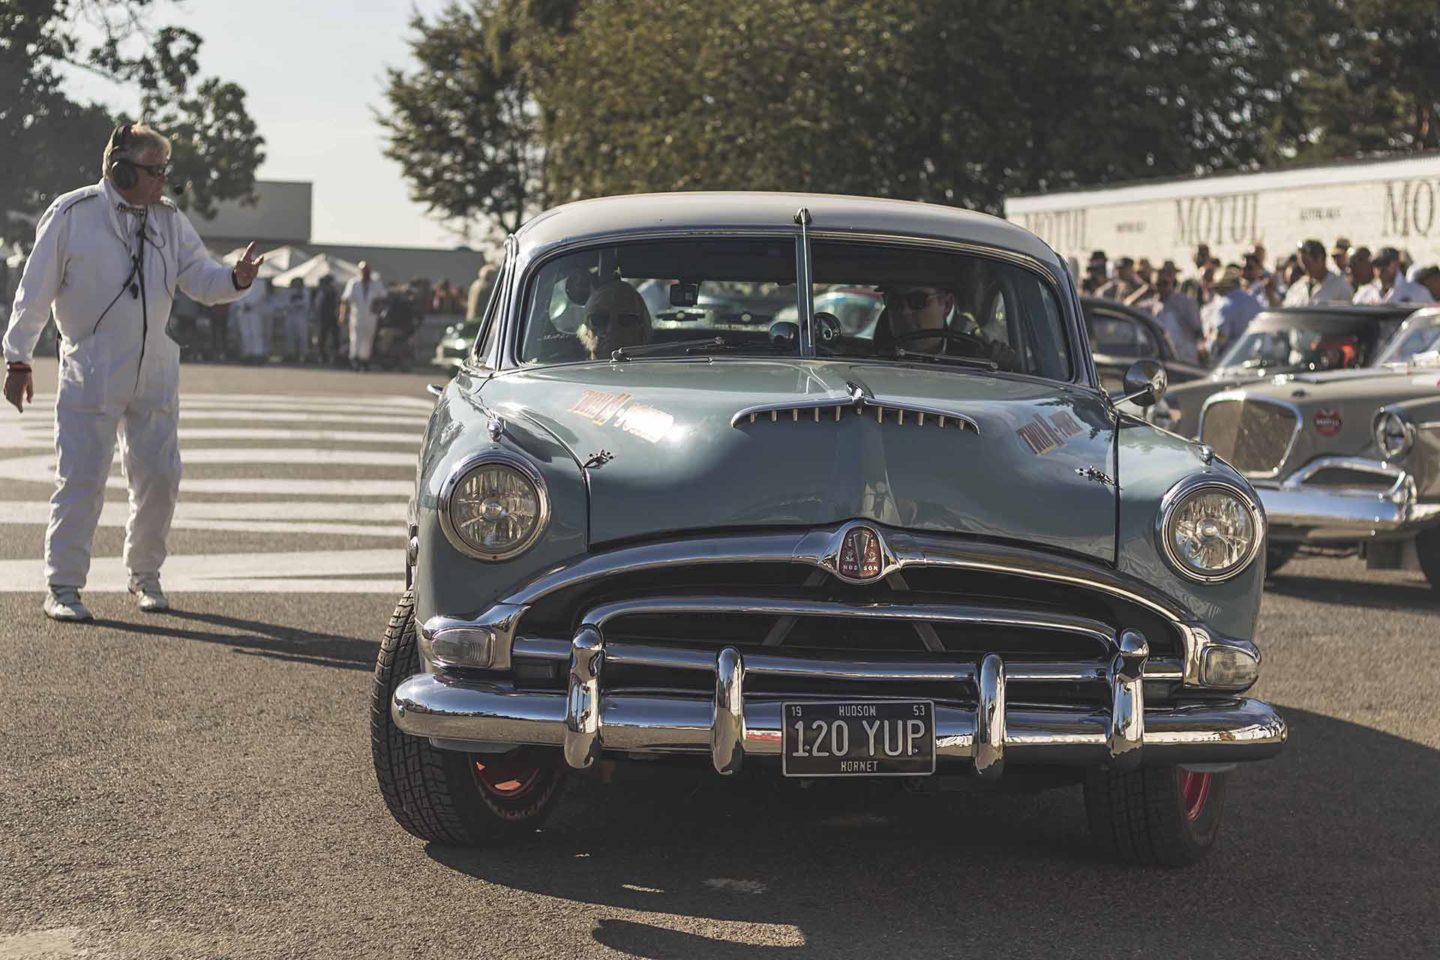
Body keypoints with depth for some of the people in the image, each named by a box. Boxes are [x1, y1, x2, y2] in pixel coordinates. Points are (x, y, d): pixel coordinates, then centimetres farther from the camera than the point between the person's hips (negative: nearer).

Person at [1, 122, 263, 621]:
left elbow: (200, 279, 3)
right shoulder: (72, 215, -7)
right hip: (90, 372, -5)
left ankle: (144, 575, 25)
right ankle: (63, 588, 3)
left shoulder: (170, 220, 8)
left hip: (154, 373, 5)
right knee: (82, 479, -6)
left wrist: (235, 279, -19)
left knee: (159, 477, 7)